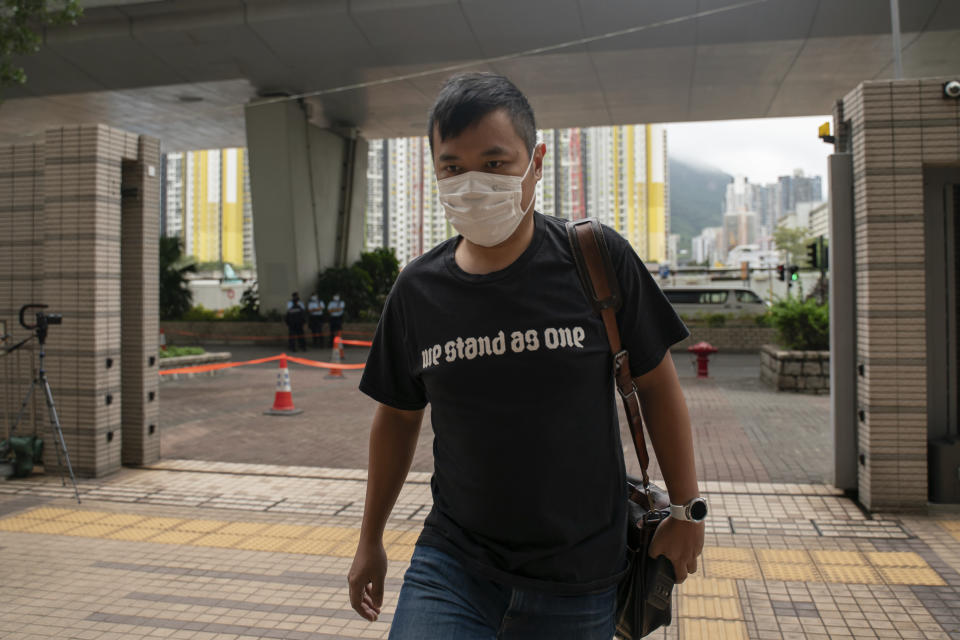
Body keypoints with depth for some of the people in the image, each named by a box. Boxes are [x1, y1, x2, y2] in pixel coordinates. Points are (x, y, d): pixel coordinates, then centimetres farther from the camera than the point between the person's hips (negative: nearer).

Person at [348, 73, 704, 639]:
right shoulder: (418, 290, -4)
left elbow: (657, 383, -1)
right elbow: (398, 416, 9)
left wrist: (686, 508, 3)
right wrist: (371, 540, 17)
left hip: (578, 576, -1)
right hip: (453, 561, 2)